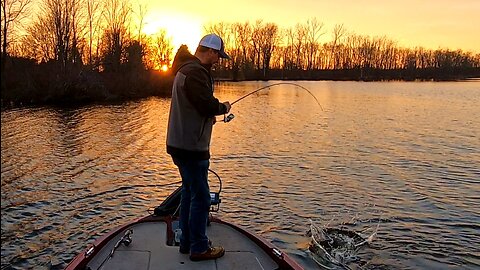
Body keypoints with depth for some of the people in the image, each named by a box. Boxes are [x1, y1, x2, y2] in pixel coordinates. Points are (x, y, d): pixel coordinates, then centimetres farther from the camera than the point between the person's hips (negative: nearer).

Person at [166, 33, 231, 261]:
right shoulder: (195, 72, -18)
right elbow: (208, 105, -24)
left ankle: (187, 242, 30)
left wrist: (209, 115, 10)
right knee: (200, 197, -1)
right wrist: (224, 107, -5)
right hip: (191, 146, -11)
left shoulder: (187, 69, 17)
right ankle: (199, 248, 11)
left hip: (183, 144, 11)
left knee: (189, 192, 19)